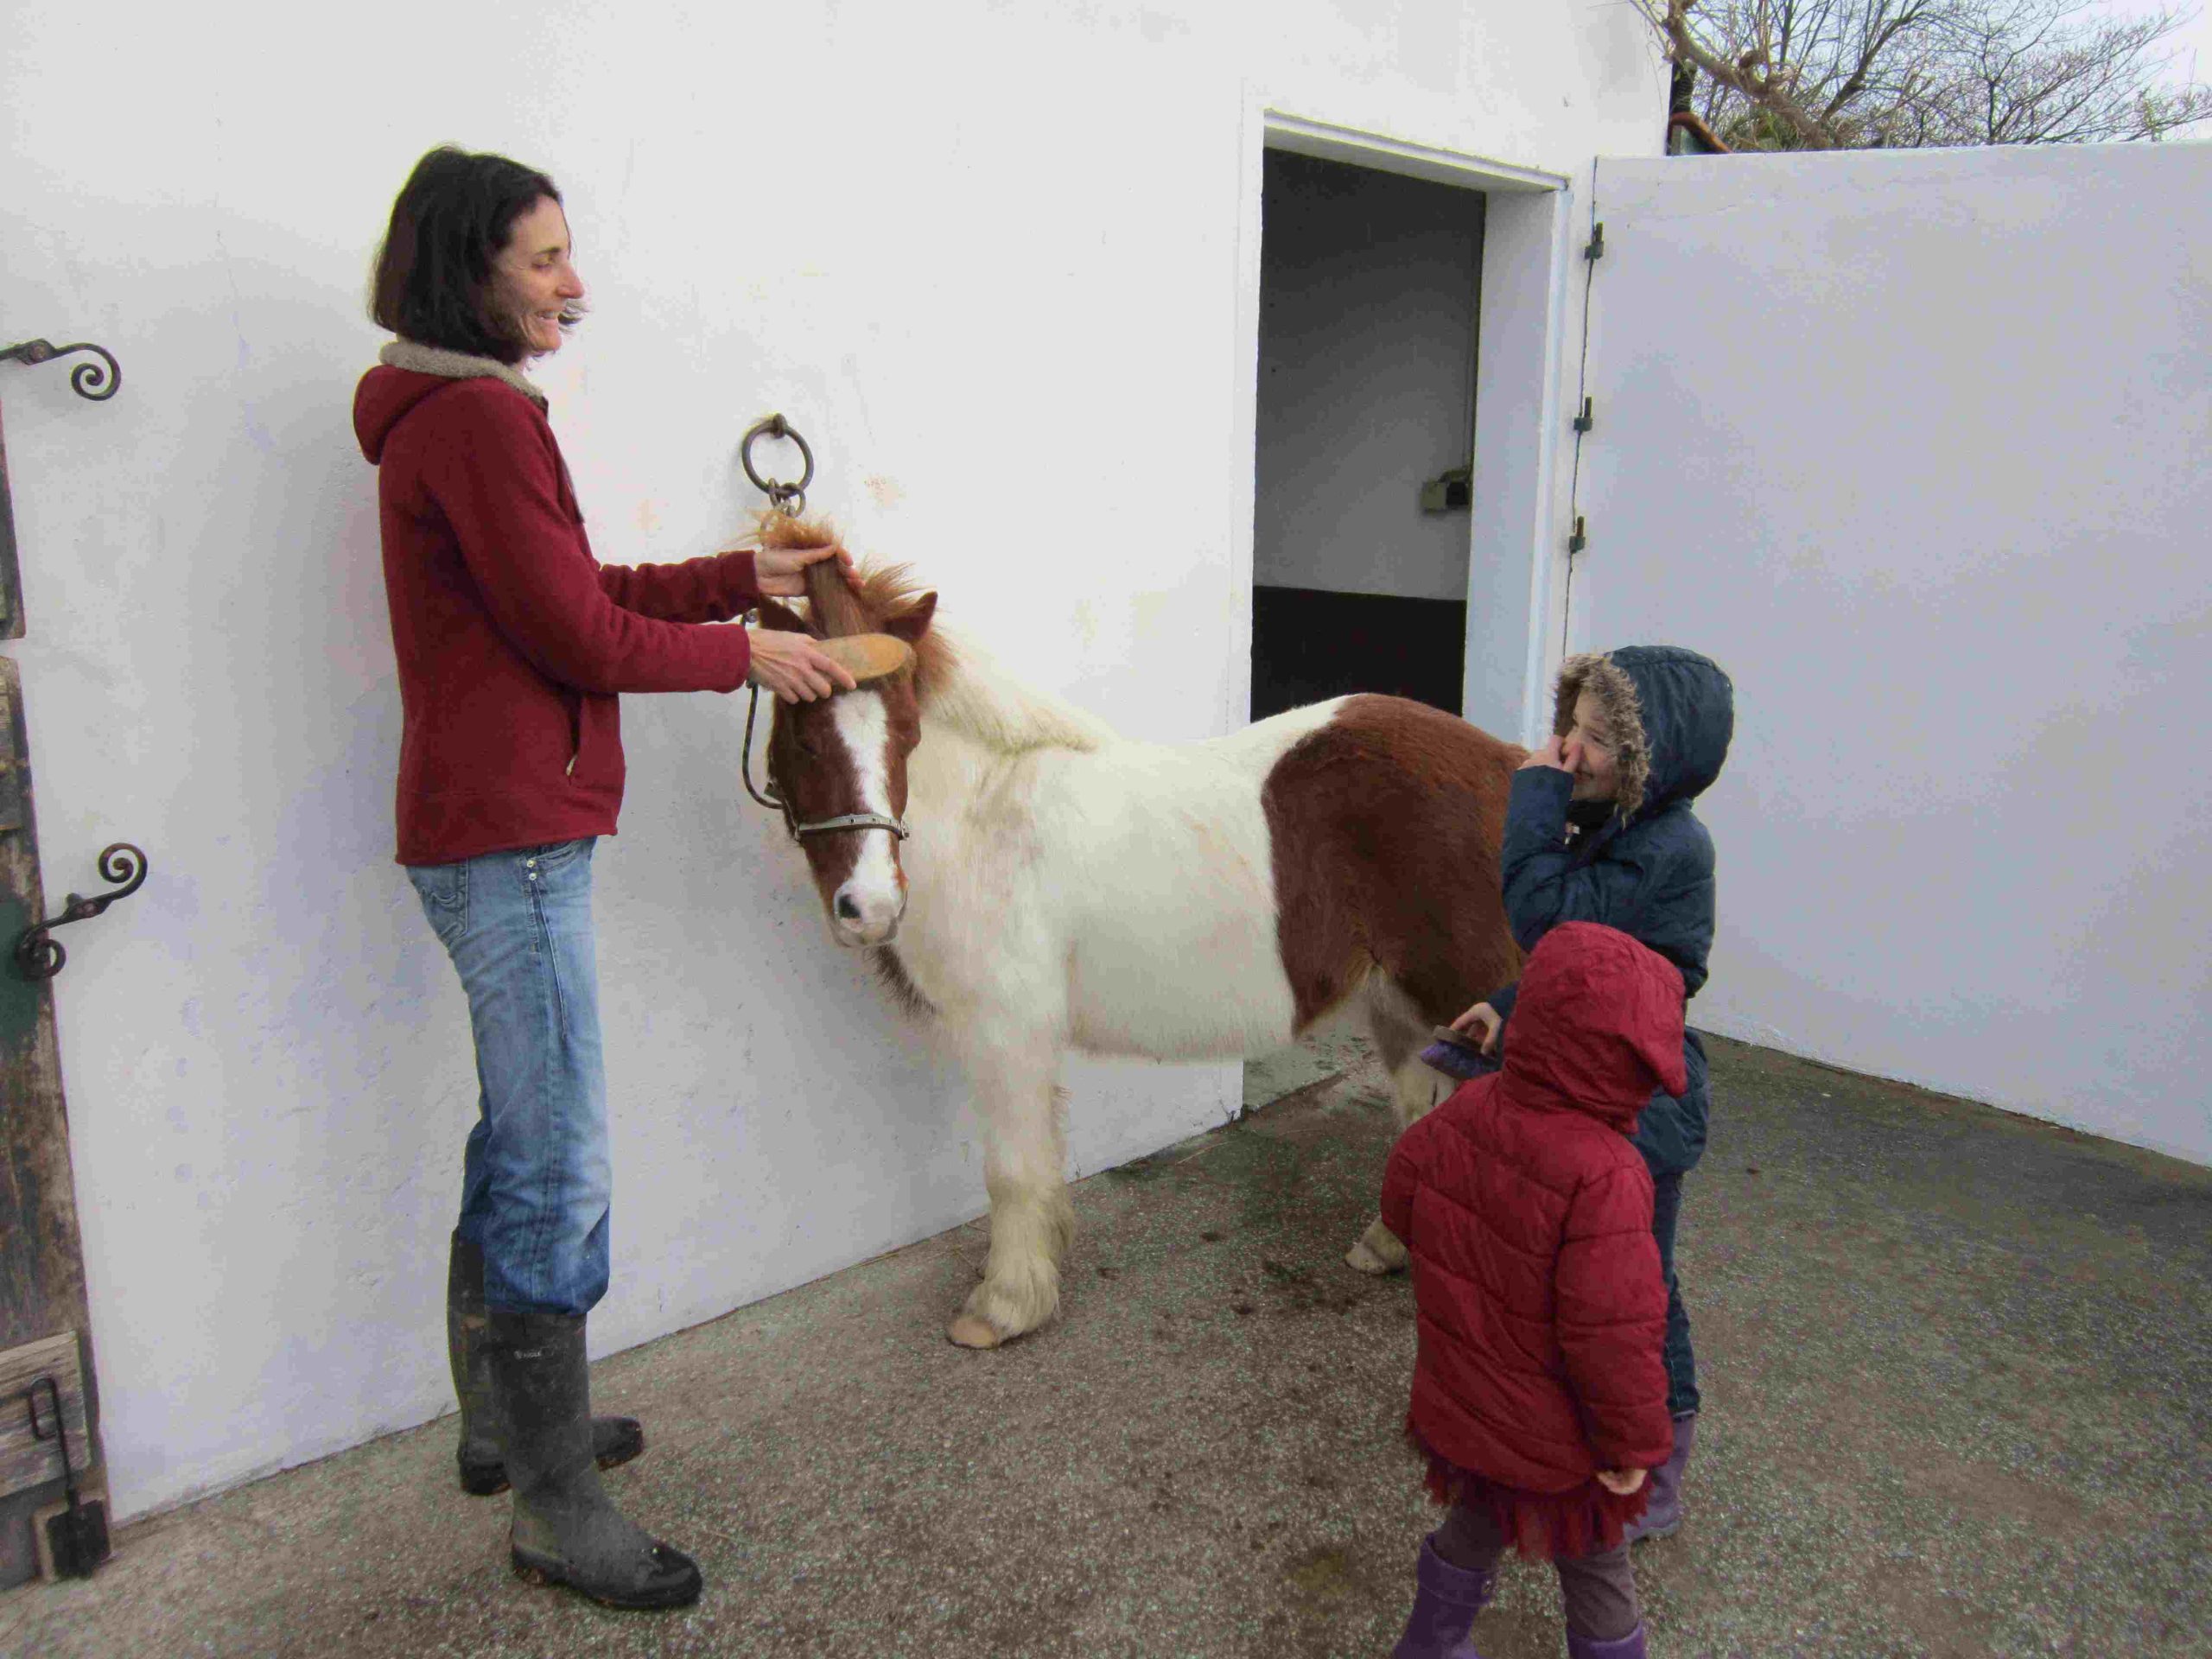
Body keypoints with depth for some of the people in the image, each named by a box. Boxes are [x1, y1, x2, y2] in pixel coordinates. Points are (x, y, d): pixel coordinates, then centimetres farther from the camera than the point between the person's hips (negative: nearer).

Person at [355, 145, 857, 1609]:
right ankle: (557, 1509, 12)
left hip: (485, 832, 11)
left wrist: (744, 575, 12)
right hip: (513, 839, -11)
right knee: (559, 1172, -2)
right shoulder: (480, 417, -16)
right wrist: (744, 651, -4)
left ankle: (503, 1422, 37)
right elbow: (581, 635, -17)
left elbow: (582, 593, 17)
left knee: (519, 1141, 20)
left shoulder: (450, 413, 17)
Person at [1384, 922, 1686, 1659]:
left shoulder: (1463, 1112, -14)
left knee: (1478, 1521, 31)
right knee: (1593, 1568, 21)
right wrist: (1634, 1443, -15)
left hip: (1462, 1400, 6)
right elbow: (1612, 1332, -30)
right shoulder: (1602, 1175, -35)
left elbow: (1402, 1199, 2)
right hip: (1556, 1434, -6)